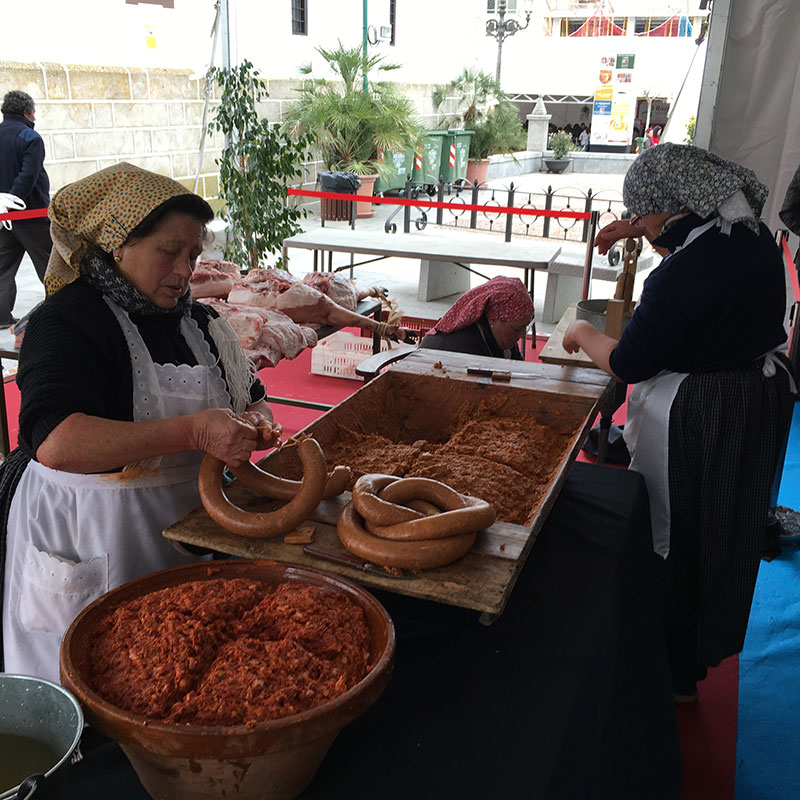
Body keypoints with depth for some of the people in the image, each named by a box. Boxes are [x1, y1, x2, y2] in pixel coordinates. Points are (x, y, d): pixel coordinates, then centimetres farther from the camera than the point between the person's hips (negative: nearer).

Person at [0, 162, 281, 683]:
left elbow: (252, 397, 19)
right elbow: (55, 443, -29)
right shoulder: (68, 320, -13)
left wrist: (255, 419, -7)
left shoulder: (196, 319, 9)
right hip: (88, 539, -6)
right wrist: (194, 431, -33)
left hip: (189, 527, 6)